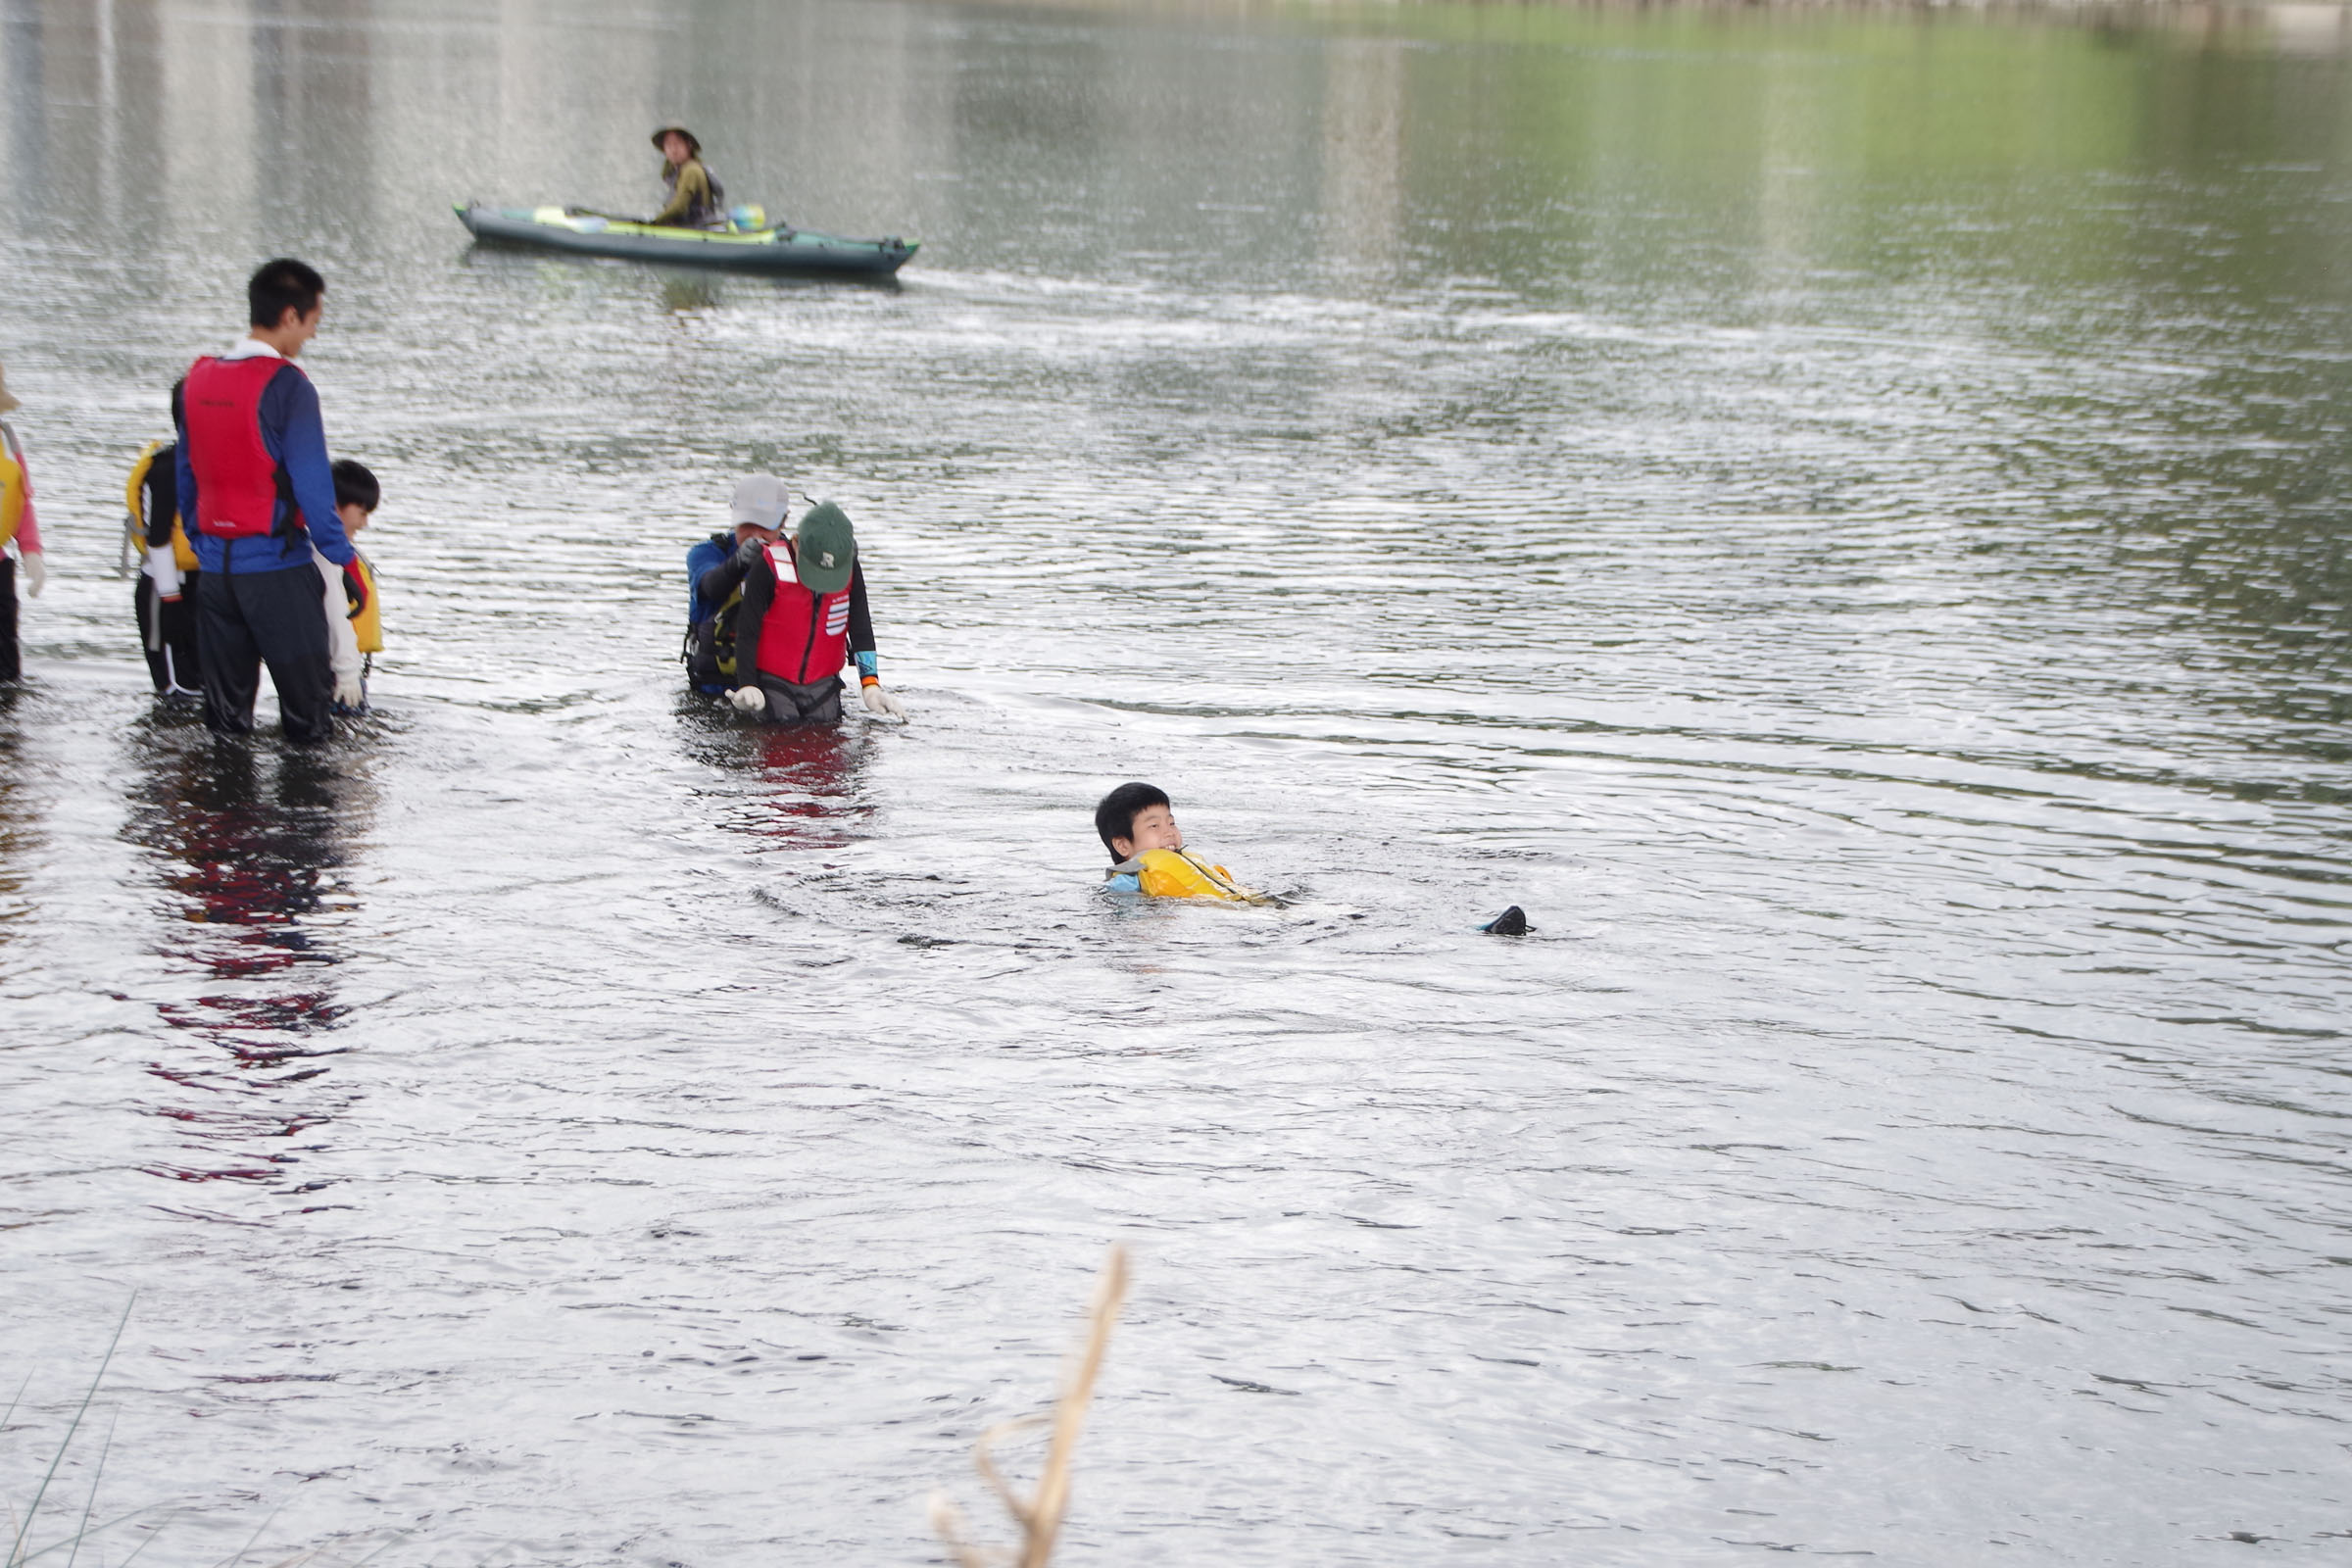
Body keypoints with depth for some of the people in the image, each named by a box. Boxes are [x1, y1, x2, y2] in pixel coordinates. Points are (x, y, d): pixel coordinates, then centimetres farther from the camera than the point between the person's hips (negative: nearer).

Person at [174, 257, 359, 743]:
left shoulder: (197, 378, 7)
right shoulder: (287, 385, -14)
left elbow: (186, 473, 15)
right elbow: (311, 483, -15)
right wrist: (343, 557, -8)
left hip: (214, 565, 7)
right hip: (276, 565, -7)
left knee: (225, 712, 12)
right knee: (307, 702, 1)